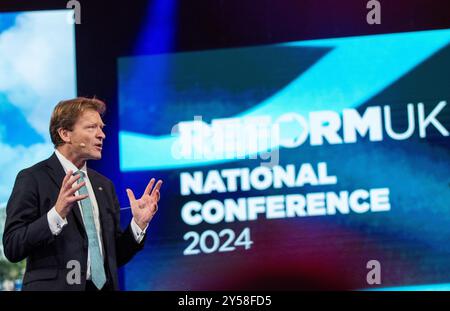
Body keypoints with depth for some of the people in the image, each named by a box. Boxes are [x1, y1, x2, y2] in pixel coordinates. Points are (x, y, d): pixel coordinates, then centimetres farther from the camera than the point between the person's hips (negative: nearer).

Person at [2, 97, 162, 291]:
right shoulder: (33, 179, -5)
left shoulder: (104, 185, 12)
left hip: (104, 287, 5)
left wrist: (139, 223, -2)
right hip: (56, 287, -5)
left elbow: (116, 256, 13)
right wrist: (56, 214, -24)